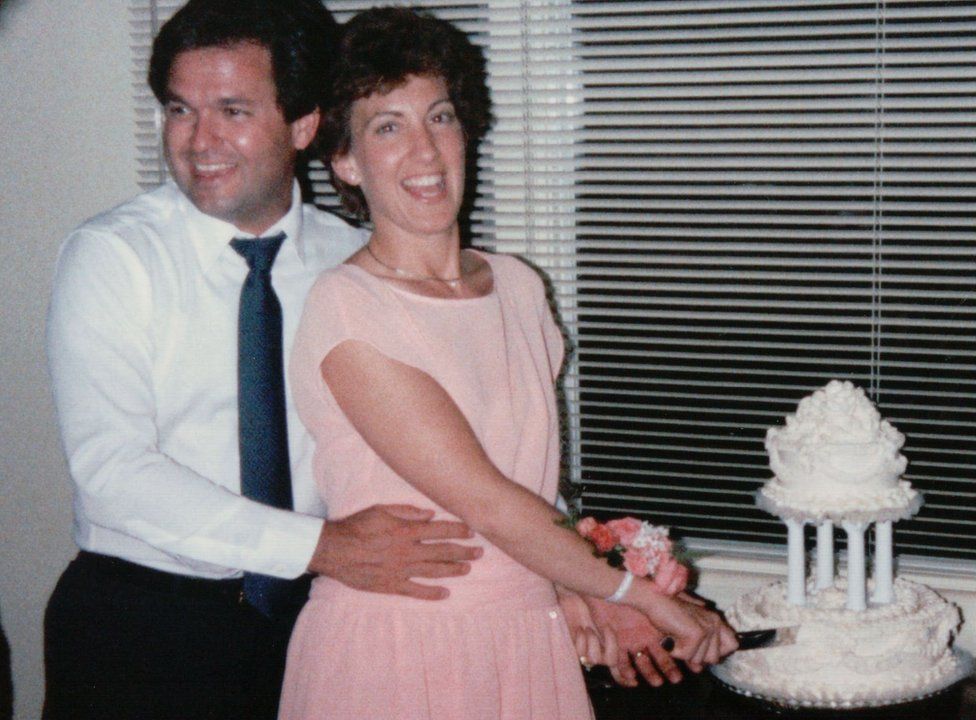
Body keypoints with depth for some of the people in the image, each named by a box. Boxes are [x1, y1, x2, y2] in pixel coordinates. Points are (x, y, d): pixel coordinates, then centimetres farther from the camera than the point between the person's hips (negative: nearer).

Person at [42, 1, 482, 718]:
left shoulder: (353, 260, 2)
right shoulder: (111, 256, -10)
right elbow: (112, 470, -20)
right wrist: (320, 545, -28)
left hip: (308, 617, 3)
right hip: (138, 626, -3)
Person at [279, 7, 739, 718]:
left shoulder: (519, 288, 7)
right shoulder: (346, 308, -14)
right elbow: (485, 502, -16)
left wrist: (581, 597, 0)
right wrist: (643, 594, -9)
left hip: (527, 644, 5)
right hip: (391, 652, -5)